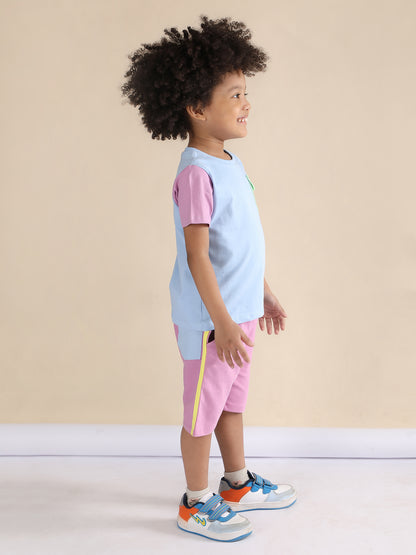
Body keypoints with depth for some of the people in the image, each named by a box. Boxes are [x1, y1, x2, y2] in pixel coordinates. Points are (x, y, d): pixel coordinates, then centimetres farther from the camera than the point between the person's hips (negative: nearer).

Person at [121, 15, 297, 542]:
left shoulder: (230, 163, 8)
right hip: (209, 319, -9)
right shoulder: (196, 174, -21)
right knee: (203, 410, 7)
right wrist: (222, 321, -24)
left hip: (239, 309, 9)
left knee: (232, 400, 22)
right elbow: (197, 256, -23)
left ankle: (238, 484, 41)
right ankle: (195, 505, 25)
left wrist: (264, 295, 20)